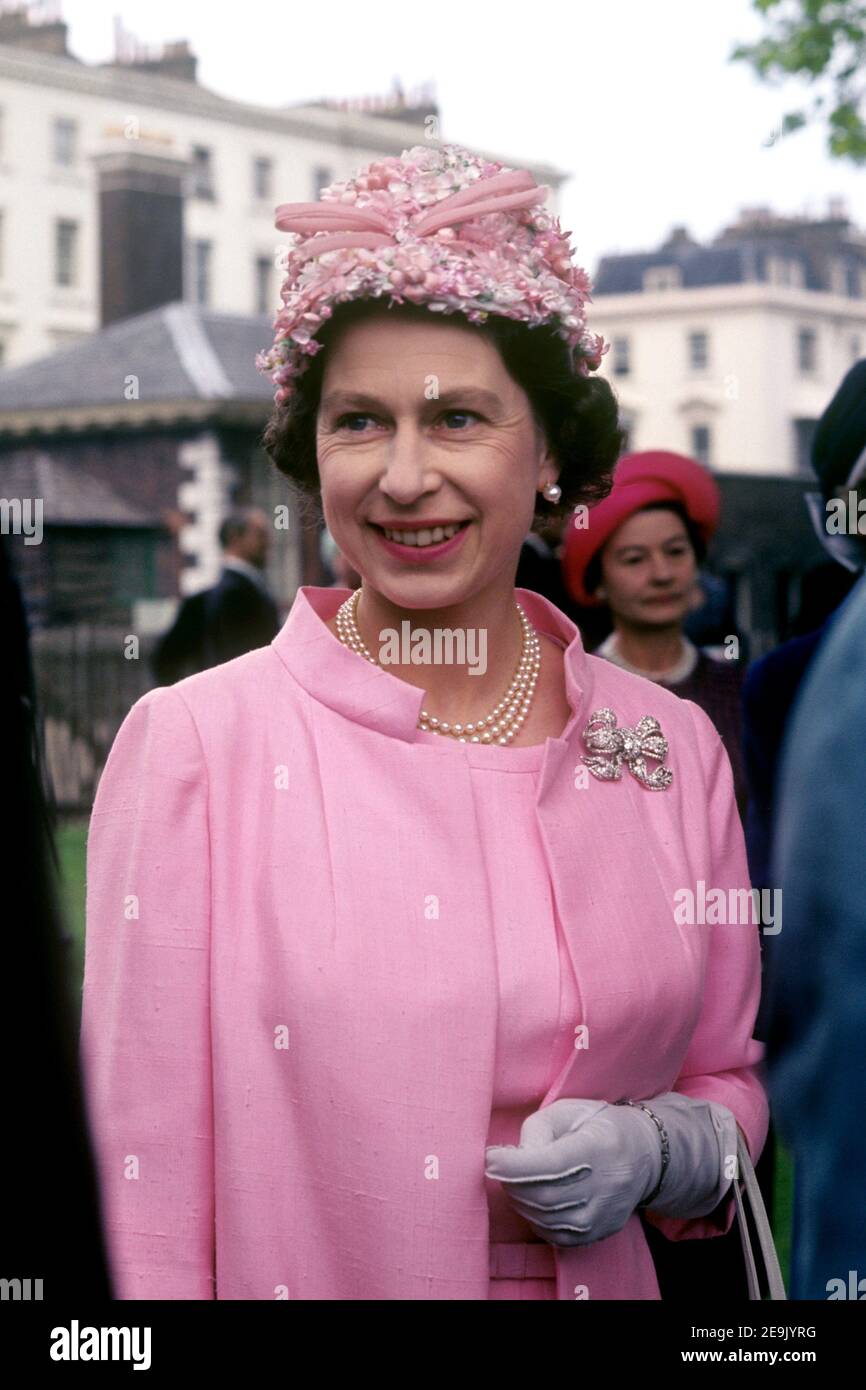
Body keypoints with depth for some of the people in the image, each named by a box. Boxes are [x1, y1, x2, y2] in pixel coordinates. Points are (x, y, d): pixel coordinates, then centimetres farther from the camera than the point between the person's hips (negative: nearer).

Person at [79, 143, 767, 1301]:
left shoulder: (674, 749, -4)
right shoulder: (196, 746, -13)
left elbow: (729, 1081, 6)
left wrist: (659, 1153, -11)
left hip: (601, 1275, 3)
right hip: (296, 1276, -2)